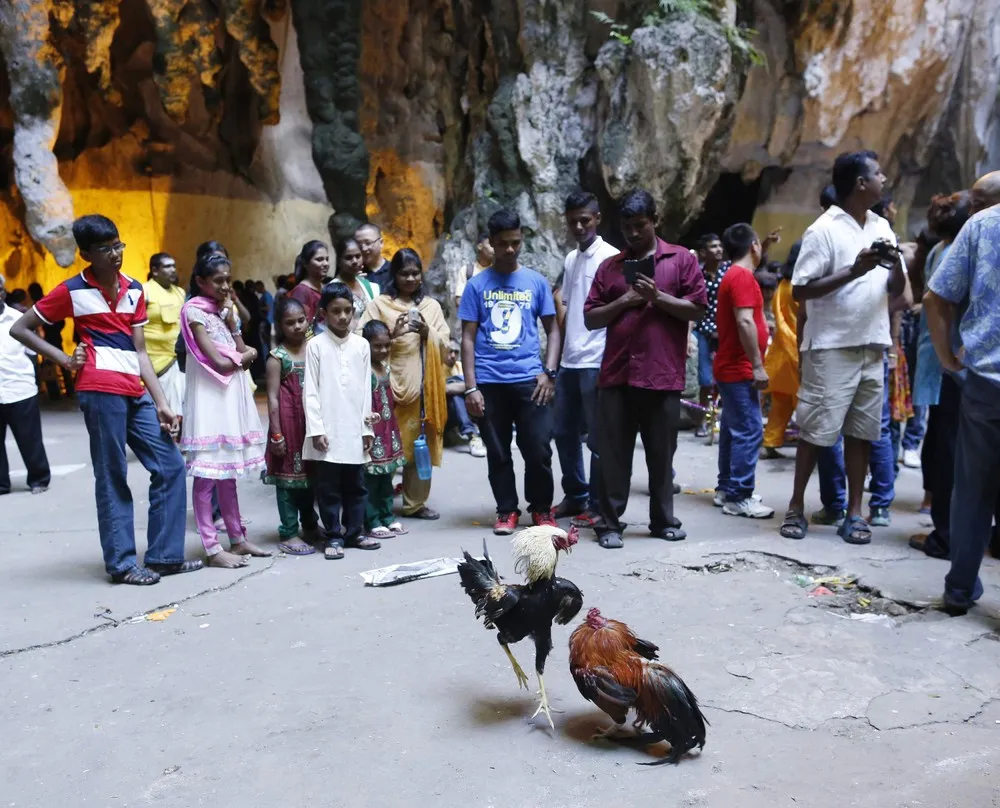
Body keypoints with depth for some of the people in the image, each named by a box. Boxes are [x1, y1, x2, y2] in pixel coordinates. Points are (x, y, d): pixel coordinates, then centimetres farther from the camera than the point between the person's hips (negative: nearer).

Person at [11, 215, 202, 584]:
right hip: (101, 390, -6)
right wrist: (64, 359, -2)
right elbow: (19, 328, 6)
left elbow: (139, 352, 11)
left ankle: (164, 556, 12)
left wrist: (161, 403, 5)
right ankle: (122, 563, 10)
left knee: (170, 466, 4)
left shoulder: (134, 289, 13)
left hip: (135, 393, 6)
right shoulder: (73, 291, 0)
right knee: (112, 477, 0)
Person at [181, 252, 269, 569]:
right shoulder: (194, 311, -8)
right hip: (210, 399, -8)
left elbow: (242, 355, 8)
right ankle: (213, 548, -1)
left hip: (232, 397, 8)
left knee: (228, 472, 13)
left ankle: (238, 539, 20)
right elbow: (220, 362, -15)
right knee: (207, 475, -4)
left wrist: (231, 318, 0)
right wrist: (246, 355, 3)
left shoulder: (222, 310, 16)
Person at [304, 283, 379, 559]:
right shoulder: (316, 345, -2)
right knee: (328, 488, 4)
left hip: (354, 430, 3)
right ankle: (334, 536, 15)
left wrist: (367, 427, 6)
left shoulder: (362, 345, 6)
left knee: (356, 485, 11)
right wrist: (316, 429, -10)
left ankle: (354, 531, 24)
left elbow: (366, 389, 8)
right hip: (327, 431, -3)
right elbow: (311, 391, -4)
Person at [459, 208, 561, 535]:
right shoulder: (477, 285, 4)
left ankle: (541, 509, 20)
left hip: (529, 379, 0)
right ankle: (506, 511, 23)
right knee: (498, 452, 8)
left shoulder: (536, 282, 7)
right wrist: (471, 387, -4)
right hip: (490, 382, 0)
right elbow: (468, 338, 3)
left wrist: (549, 372, -3)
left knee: (539, 449, -1)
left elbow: (553, 329, 11)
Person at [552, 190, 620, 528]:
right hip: (568, 361, 7)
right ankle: (575, 495, 28)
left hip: (597, 361, -7)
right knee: (565, 432, 13)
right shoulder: (570, 260, 15)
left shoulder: (611, 258, -7)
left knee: (598, 437, 2)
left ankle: (597, 505, 13)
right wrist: (556, 356, 15)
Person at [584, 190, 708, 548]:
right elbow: (590, 318, 9)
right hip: (616, 374, 2)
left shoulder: (682, 259, 6)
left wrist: (657, 296, -12)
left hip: (662, 374, -2)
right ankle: (610, 523, 11)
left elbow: (698, 309, -1)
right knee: (613, 454, 3)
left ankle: (663, 520, 22)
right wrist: (623, 301, -6)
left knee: (661, 453, 8)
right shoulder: (610, 266, 13)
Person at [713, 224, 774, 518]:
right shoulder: (742, 276, -15)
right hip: (740, 369, -11)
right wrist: (757, 365, -22)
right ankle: (739, 497, -6)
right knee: (750, 431, -9)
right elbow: (745, 322, -23)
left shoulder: (733, 275, 17)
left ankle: (726, 489, 21)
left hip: (731, 367, 11)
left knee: (733, 429, 14)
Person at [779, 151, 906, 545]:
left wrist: (896, 265, -5)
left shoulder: (882, 227, 13)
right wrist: (854, 270, -19)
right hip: (831, 347, -6)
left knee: (860, 431, 8)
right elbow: (800, 290, -13)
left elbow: (896, 289, 16)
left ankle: (854, 512, 16)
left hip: (872, 346, 6)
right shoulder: (823, 230, -8)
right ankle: (796, 507, 12)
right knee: (816, 430, -1)